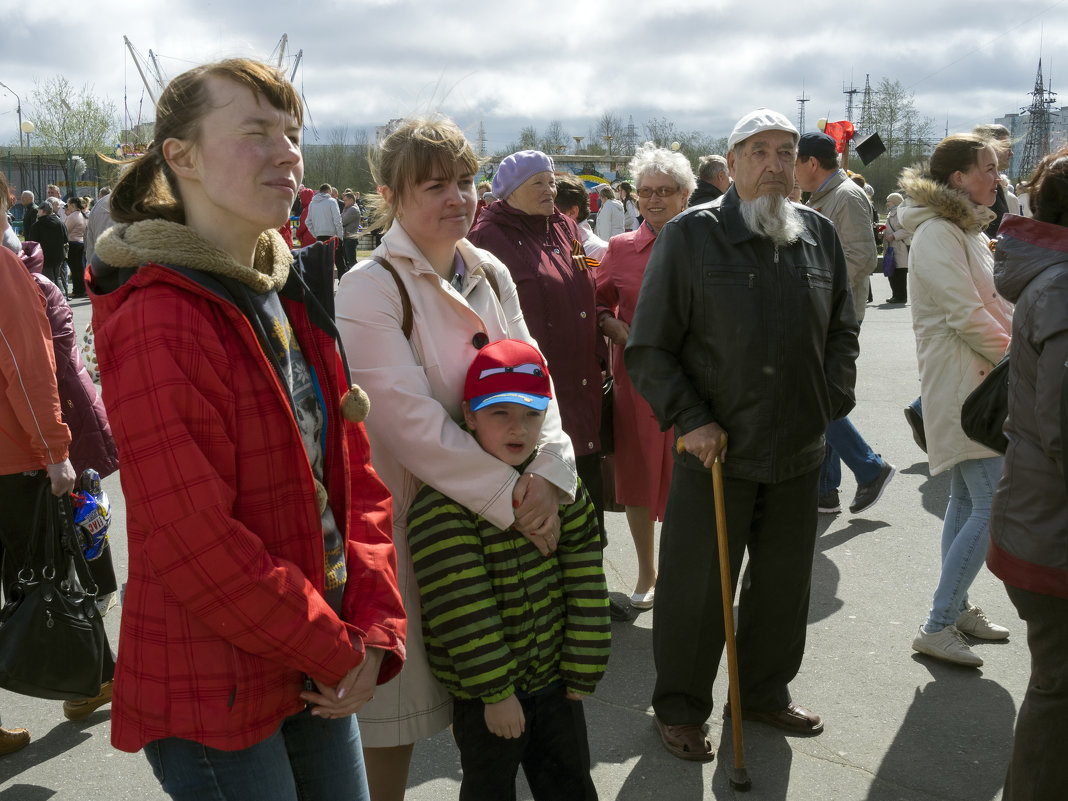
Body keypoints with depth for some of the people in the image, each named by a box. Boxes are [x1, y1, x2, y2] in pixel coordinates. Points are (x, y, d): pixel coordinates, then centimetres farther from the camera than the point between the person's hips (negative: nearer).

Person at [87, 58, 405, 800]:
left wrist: (374, 630, -4)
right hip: (214, 695, -7)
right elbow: (193, 545, -23)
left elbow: (354, 472, 6)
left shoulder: (296, 298, 5)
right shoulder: (158, 323, -20)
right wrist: (336, 651, -14)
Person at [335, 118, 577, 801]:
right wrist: (512, 494, -22)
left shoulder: (490, 275, 5)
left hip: (500, 514, 6)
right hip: (406, 519, -6)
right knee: (398, 708, 8)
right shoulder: (369, 290, -16)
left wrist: (550, 468, -17)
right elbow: (412, 421, -23)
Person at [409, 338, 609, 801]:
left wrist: (582, 668, 1)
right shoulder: (441, 507, -21)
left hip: (555, 677, 5)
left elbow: (584, 583, 1)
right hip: (483, 696, -5)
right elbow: (462, 611, -22)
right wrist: (495, 691, -19)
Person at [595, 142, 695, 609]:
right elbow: (598, 305, 13)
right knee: (638, 477, 10)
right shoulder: (621, 249, 4)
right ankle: (647, 573, 29)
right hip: (636, 378, 2)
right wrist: (615, 328, -6)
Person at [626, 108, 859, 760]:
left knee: (785, 582, 17)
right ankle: (680, 708, 25)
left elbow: (842, 332, 17)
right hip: (714, 449, -4)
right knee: (695, 589, 6)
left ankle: (766, 690, 38)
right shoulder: (690, 235, -7)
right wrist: (690, 419, -13)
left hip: (800, 452, 4)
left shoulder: (821, 235, 6)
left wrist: (832, 402, 5)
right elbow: (649, 348, -5)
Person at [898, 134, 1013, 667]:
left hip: (982, 381, 10)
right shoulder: (938, 234, -16)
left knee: (967, 500, 15)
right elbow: (966, 315, -21)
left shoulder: (969, 231, 16)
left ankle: (956, 609, 27)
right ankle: (937, 627, -5)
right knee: (994, 507, -12)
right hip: (962, 385, -10)